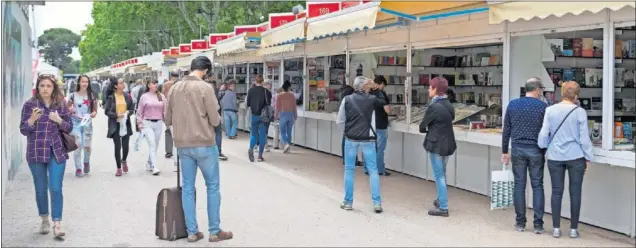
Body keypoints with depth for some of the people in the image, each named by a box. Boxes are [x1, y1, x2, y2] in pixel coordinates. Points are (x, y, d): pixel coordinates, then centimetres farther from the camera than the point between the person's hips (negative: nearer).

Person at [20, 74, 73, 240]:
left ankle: (57, 224, -2)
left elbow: (69, 127, 6)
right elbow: (23, 130, -3)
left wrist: (59, 120, -14)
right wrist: (33, 119, -22)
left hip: (57, 152, 0)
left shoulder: (61, 105, 3)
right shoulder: (29, 105, -2)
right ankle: (45, 220, 29)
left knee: (56, 188, -5)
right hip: (36, 153, 0)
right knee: (41, 189, 11)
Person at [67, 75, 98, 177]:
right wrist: (70, 110, -15)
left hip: (87, 124, 1)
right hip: (75, 124, -1)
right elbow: (67, 108, 7)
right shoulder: (73, 95, -1)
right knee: (77, 146, -4)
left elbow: (95, 109, 8)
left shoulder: (91, 95, 2)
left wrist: (94, 113, -14)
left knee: (87, 146, 0)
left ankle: (86, 162, 30)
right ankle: (78, 168, 7)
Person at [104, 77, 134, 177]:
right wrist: (116, 115, -18)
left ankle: (124, 161, 33)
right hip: (115, 125, -2)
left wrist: (128, 112, -10)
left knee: (125, 145, 1)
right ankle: (119, 168, 15)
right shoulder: (111, 97, -5)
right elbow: (107, 111, -4)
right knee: (117, 146, 0)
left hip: (125, 124, 2)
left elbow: (131, 109, 11)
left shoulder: (127, 96, 3)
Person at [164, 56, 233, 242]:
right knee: (213, 187, 7)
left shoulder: (175, 88, 4)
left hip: (182, 145, 5)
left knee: (188, 188, 10)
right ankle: (215, 231, 11)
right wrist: (218, 118, 10)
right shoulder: (205, 88, -12)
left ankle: (192, 232, 14)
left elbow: (167, 119, 10)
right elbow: (215, 120, -11)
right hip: (204, 144, -5)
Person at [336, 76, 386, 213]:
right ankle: (377, 203, 2)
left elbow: (339, 121, 0)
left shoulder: (347, 99, -4)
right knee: (373, 170, 6)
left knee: (349, 170, 11)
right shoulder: (372, 99, -4)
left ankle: (348, 202, 14)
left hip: (351, 138, 0)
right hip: (368, 139, 0)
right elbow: (384, 102, 17)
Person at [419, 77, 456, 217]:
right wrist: (433, 130, 4)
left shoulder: (434, 107, -18)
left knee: (439, 176, -1)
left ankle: (443, 208, 3)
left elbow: (422, 126, -10)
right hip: (448, 144, 8)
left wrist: (428, 130, 10)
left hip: (436, 145, -8)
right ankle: (441, 200, 34)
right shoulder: (448, 105, 8)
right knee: (442, 174, 22)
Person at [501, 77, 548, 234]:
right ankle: (538, 224, 4)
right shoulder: (543, 106, -4)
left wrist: (504, 151, 11)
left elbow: (506, 130, 5)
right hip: (536, 150, -2)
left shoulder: (512, 104, 3)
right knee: (537, 186, 4)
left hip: (518, 149, 2)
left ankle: (520, 223, 11)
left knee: (519, 185, 7)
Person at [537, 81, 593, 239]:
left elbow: (543, 134, 0)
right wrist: (588, 158, 5)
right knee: (575, 192, 7)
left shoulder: (550, 110, -2)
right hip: (575, 157, -2)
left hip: (555, 157, 2)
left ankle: (556, 228, 13)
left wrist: (543, 148, 19)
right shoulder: (580, 112, -7)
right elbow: (584, 138, -5)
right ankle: (573, 229, 13)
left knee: (557, 192, 9)